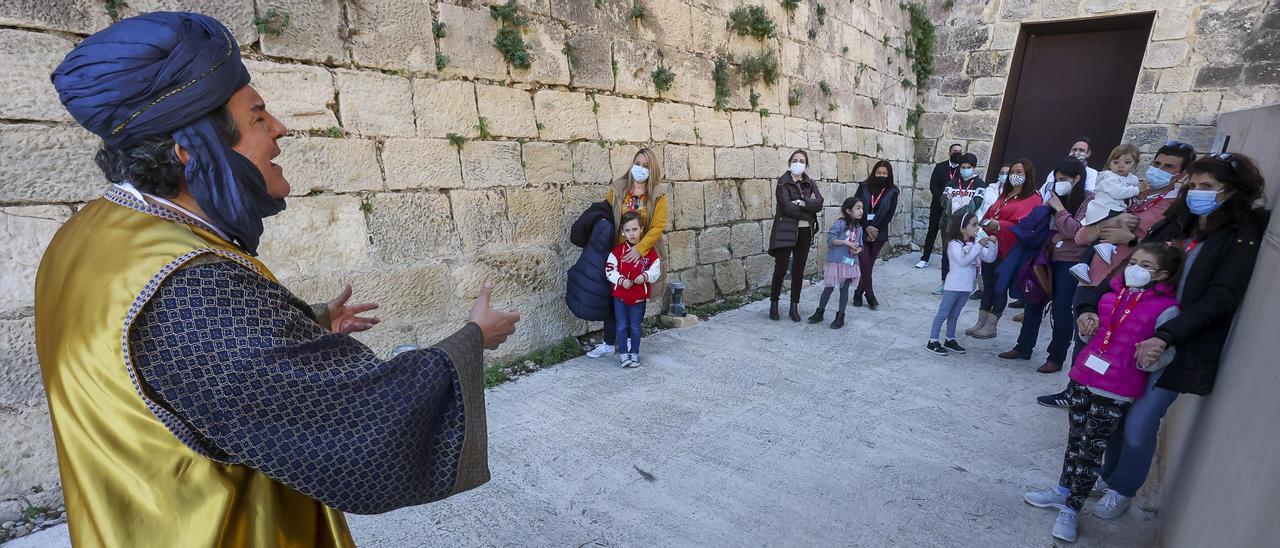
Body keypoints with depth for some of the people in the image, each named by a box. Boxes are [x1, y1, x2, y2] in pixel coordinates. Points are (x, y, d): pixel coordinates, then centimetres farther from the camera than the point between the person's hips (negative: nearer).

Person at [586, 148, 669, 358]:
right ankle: (608, 343, 16)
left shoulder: (658, 195, -4)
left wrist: (639, 249, -23)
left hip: (643, 255, -1)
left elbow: (658, 226, -12)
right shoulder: (617, 190, 1)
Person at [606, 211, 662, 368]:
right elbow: (609, 269, -6)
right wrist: (621, 280, -19)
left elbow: (656, 270, -2)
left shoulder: (649, 251, -5)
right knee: (622, 325, 5)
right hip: (620, 295, 0)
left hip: (639, 295, 0)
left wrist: (645, 276, -20)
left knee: (635, 326, 10)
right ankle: (623, 353, 17)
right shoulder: (617, 250, -5)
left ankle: (634, 353, 23)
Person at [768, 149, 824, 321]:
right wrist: (809, 205, -7)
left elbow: (819, 204, -4)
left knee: (799, 271, 7)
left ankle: (794, 307, 16)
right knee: (781, 269, -4)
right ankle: (774, 304, 12)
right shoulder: (783, 182, -2)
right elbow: (787, 206, -14)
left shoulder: (810, 184, 12)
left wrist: (802, 203, -17)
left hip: (805, 232, 4)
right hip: (785, 231, -4)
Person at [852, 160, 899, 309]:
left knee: (868, 264, 4)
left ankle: (859, 294, 18)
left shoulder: (892, 191, 1)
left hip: (879, 234, 1)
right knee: (865, 263, -7)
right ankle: (870, 295, 7)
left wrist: (874, 229, -10)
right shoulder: (864, 186, 0)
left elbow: (889, 214, -2)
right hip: (861, 231, -1)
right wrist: (867, 227, -13)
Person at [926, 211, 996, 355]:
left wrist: (992, 244, -14)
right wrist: (979, 246, -27)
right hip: (954, 285, -7)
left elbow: (989, 258, 2)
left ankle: (950, 340, 26)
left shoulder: (976, 242, 5)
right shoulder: (954, 244, -13)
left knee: (954, 314, 16)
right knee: (943, 314, -2)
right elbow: (963, 261, -25)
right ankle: (932, 342, 3)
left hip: (967, 286, 7)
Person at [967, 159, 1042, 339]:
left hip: (1006, 250, -7)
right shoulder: (1004, 195, 19)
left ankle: (991, 326, 8)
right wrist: (986, 224, 2)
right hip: (990, 246, 7)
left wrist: (998, 225, -28)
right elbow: (989, 214, 22)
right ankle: (981, 323, 16)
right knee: (987, 285, 10)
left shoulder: (1032, 199, -5)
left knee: (1000, 287, 1)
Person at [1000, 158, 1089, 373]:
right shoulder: (1059, 198, 13)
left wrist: (1059, 209, -12)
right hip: (1051, 258, 7)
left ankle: (1056, 358, 11)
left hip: (1070, 262, -7)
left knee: (1062, 311, -1)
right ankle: (1023, 347, 22)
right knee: (1034, 302, 11)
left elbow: (1076, 231, -17)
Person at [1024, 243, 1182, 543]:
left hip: (1116, 392, -5)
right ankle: (1063, 490, 35)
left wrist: (1149, 358, -26)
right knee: (1075, 438, 18)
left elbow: (1166, 353, -6)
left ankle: (1071, 509, 16)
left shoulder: (1166, 309, -8)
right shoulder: (1114, 293, 8)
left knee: (1092, 449, 3)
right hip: (1083, 378, 6)